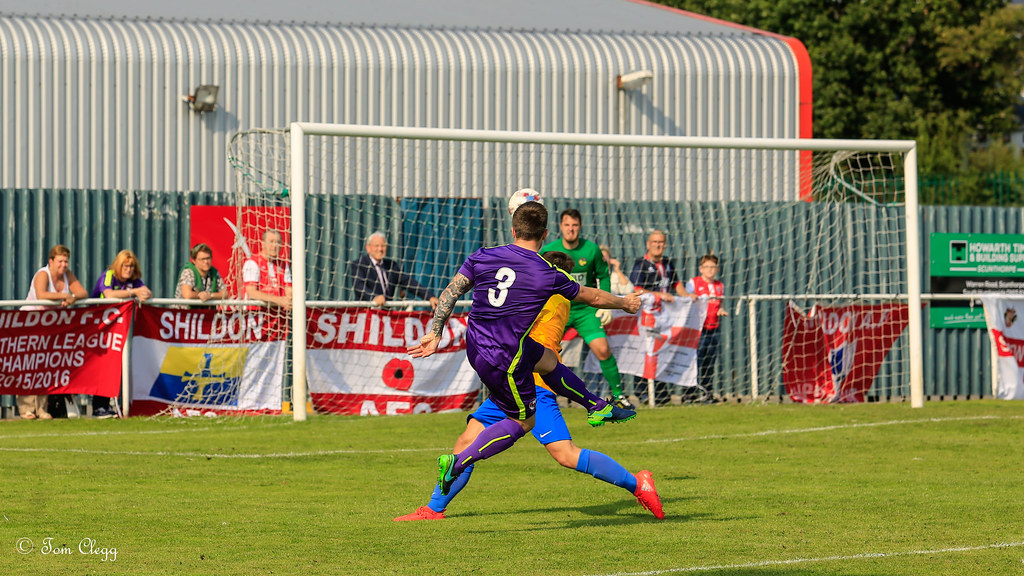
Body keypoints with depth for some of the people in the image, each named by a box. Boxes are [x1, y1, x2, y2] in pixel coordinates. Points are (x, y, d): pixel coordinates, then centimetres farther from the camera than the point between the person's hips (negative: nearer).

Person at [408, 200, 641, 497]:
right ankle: (457, 462, 1)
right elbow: (593, 297, 2)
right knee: (523, 421, 12)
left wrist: (435, 333, 6)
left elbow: (449, 293, -3)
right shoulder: (549, 275, -14)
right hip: (504, 359, -7)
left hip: (476, 345, 7)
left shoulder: (482, 258, -5)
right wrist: (625, 303, 21)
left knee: (549, 360, 27)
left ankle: (598, 407, 45)